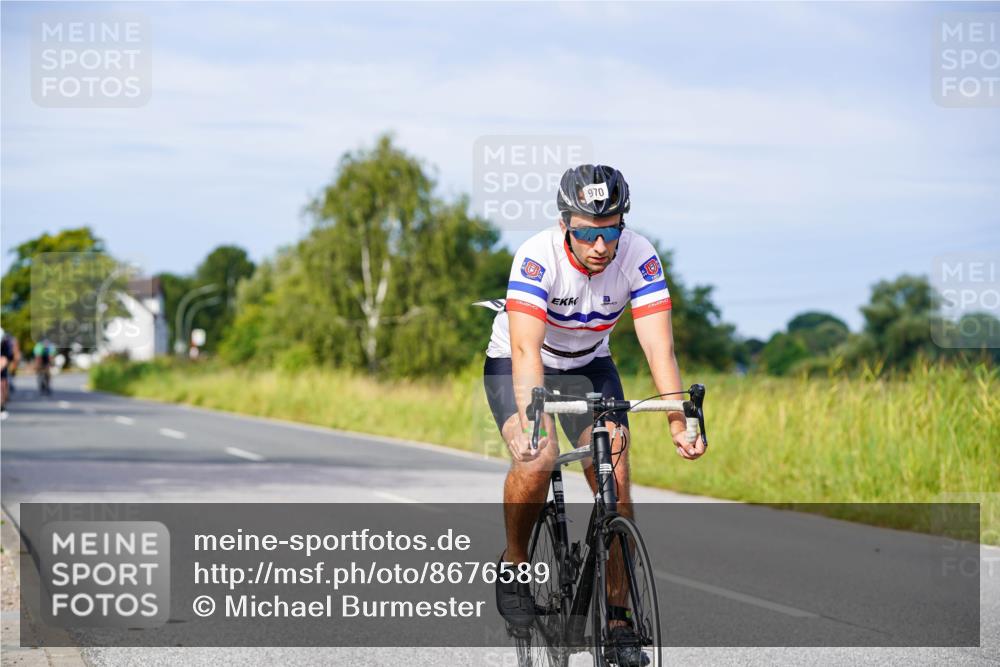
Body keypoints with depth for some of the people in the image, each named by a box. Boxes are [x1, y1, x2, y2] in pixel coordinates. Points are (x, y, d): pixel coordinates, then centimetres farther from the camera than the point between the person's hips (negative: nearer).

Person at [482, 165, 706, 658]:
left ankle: (618, 615, -3)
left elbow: (659, 346, -30)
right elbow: (527, 350, -42)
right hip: (515, 364, -3)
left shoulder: (639, 257, -25)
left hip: (588, 366, 3)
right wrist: (531, 424, -55)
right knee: (537, 459, -29)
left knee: (615, 479, -13)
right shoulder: (537, 257, -33)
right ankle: (514, 562, -3)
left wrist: (679, 422, -42)